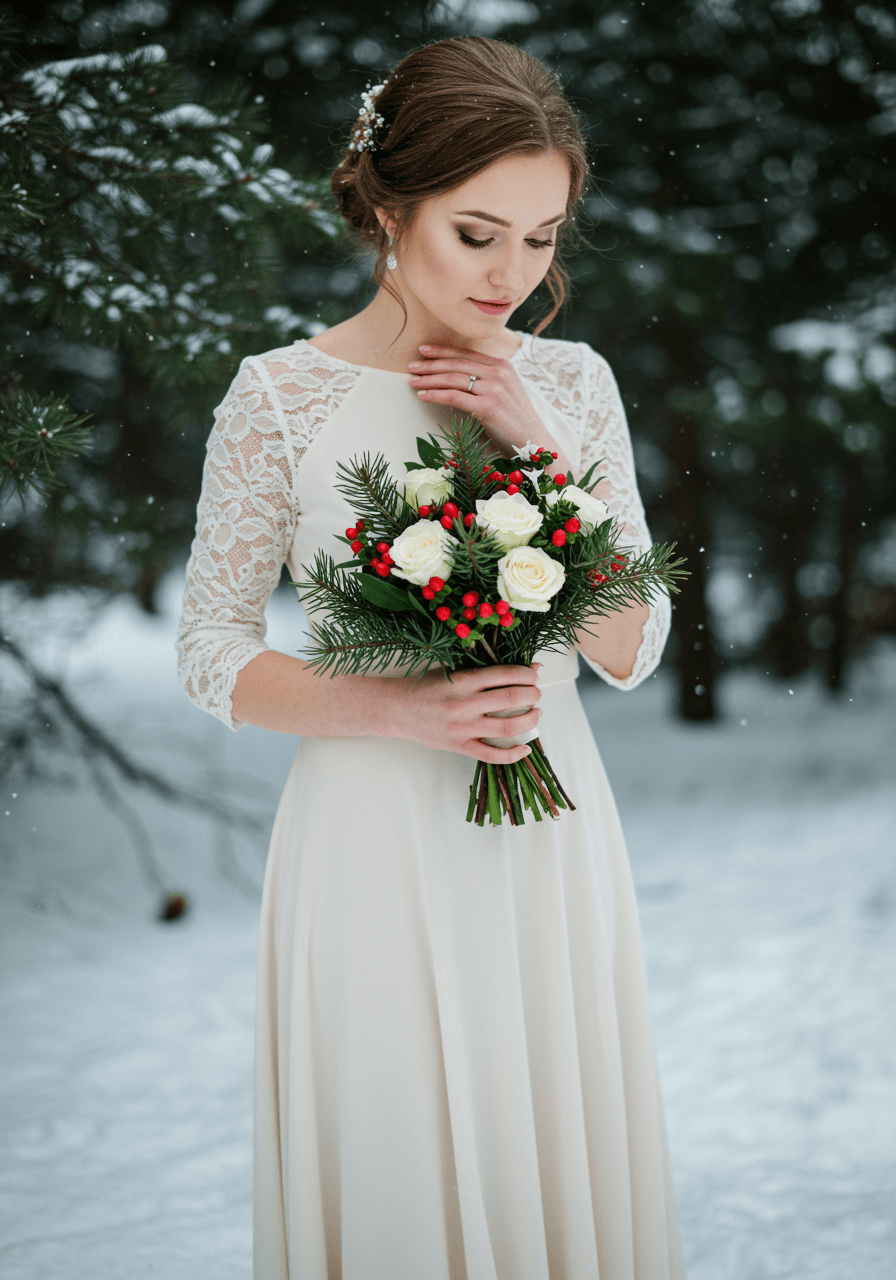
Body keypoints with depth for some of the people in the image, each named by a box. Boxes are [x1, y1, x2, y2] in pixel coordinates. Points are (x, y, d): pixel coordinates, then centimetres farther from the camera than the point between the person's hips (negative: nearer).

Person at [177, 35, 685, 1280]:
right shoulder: (284, 395, -8)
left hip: (551, 834, 3)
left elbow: (632, 651, 0)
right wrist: (398, 711, -19)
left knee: (557, 1152, 13)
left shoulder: (572, 382, 2)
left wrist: (539, 451, -11)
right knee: (394, 1170, 7)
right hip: (376, 837, -3)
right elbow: (213, 651, -4)